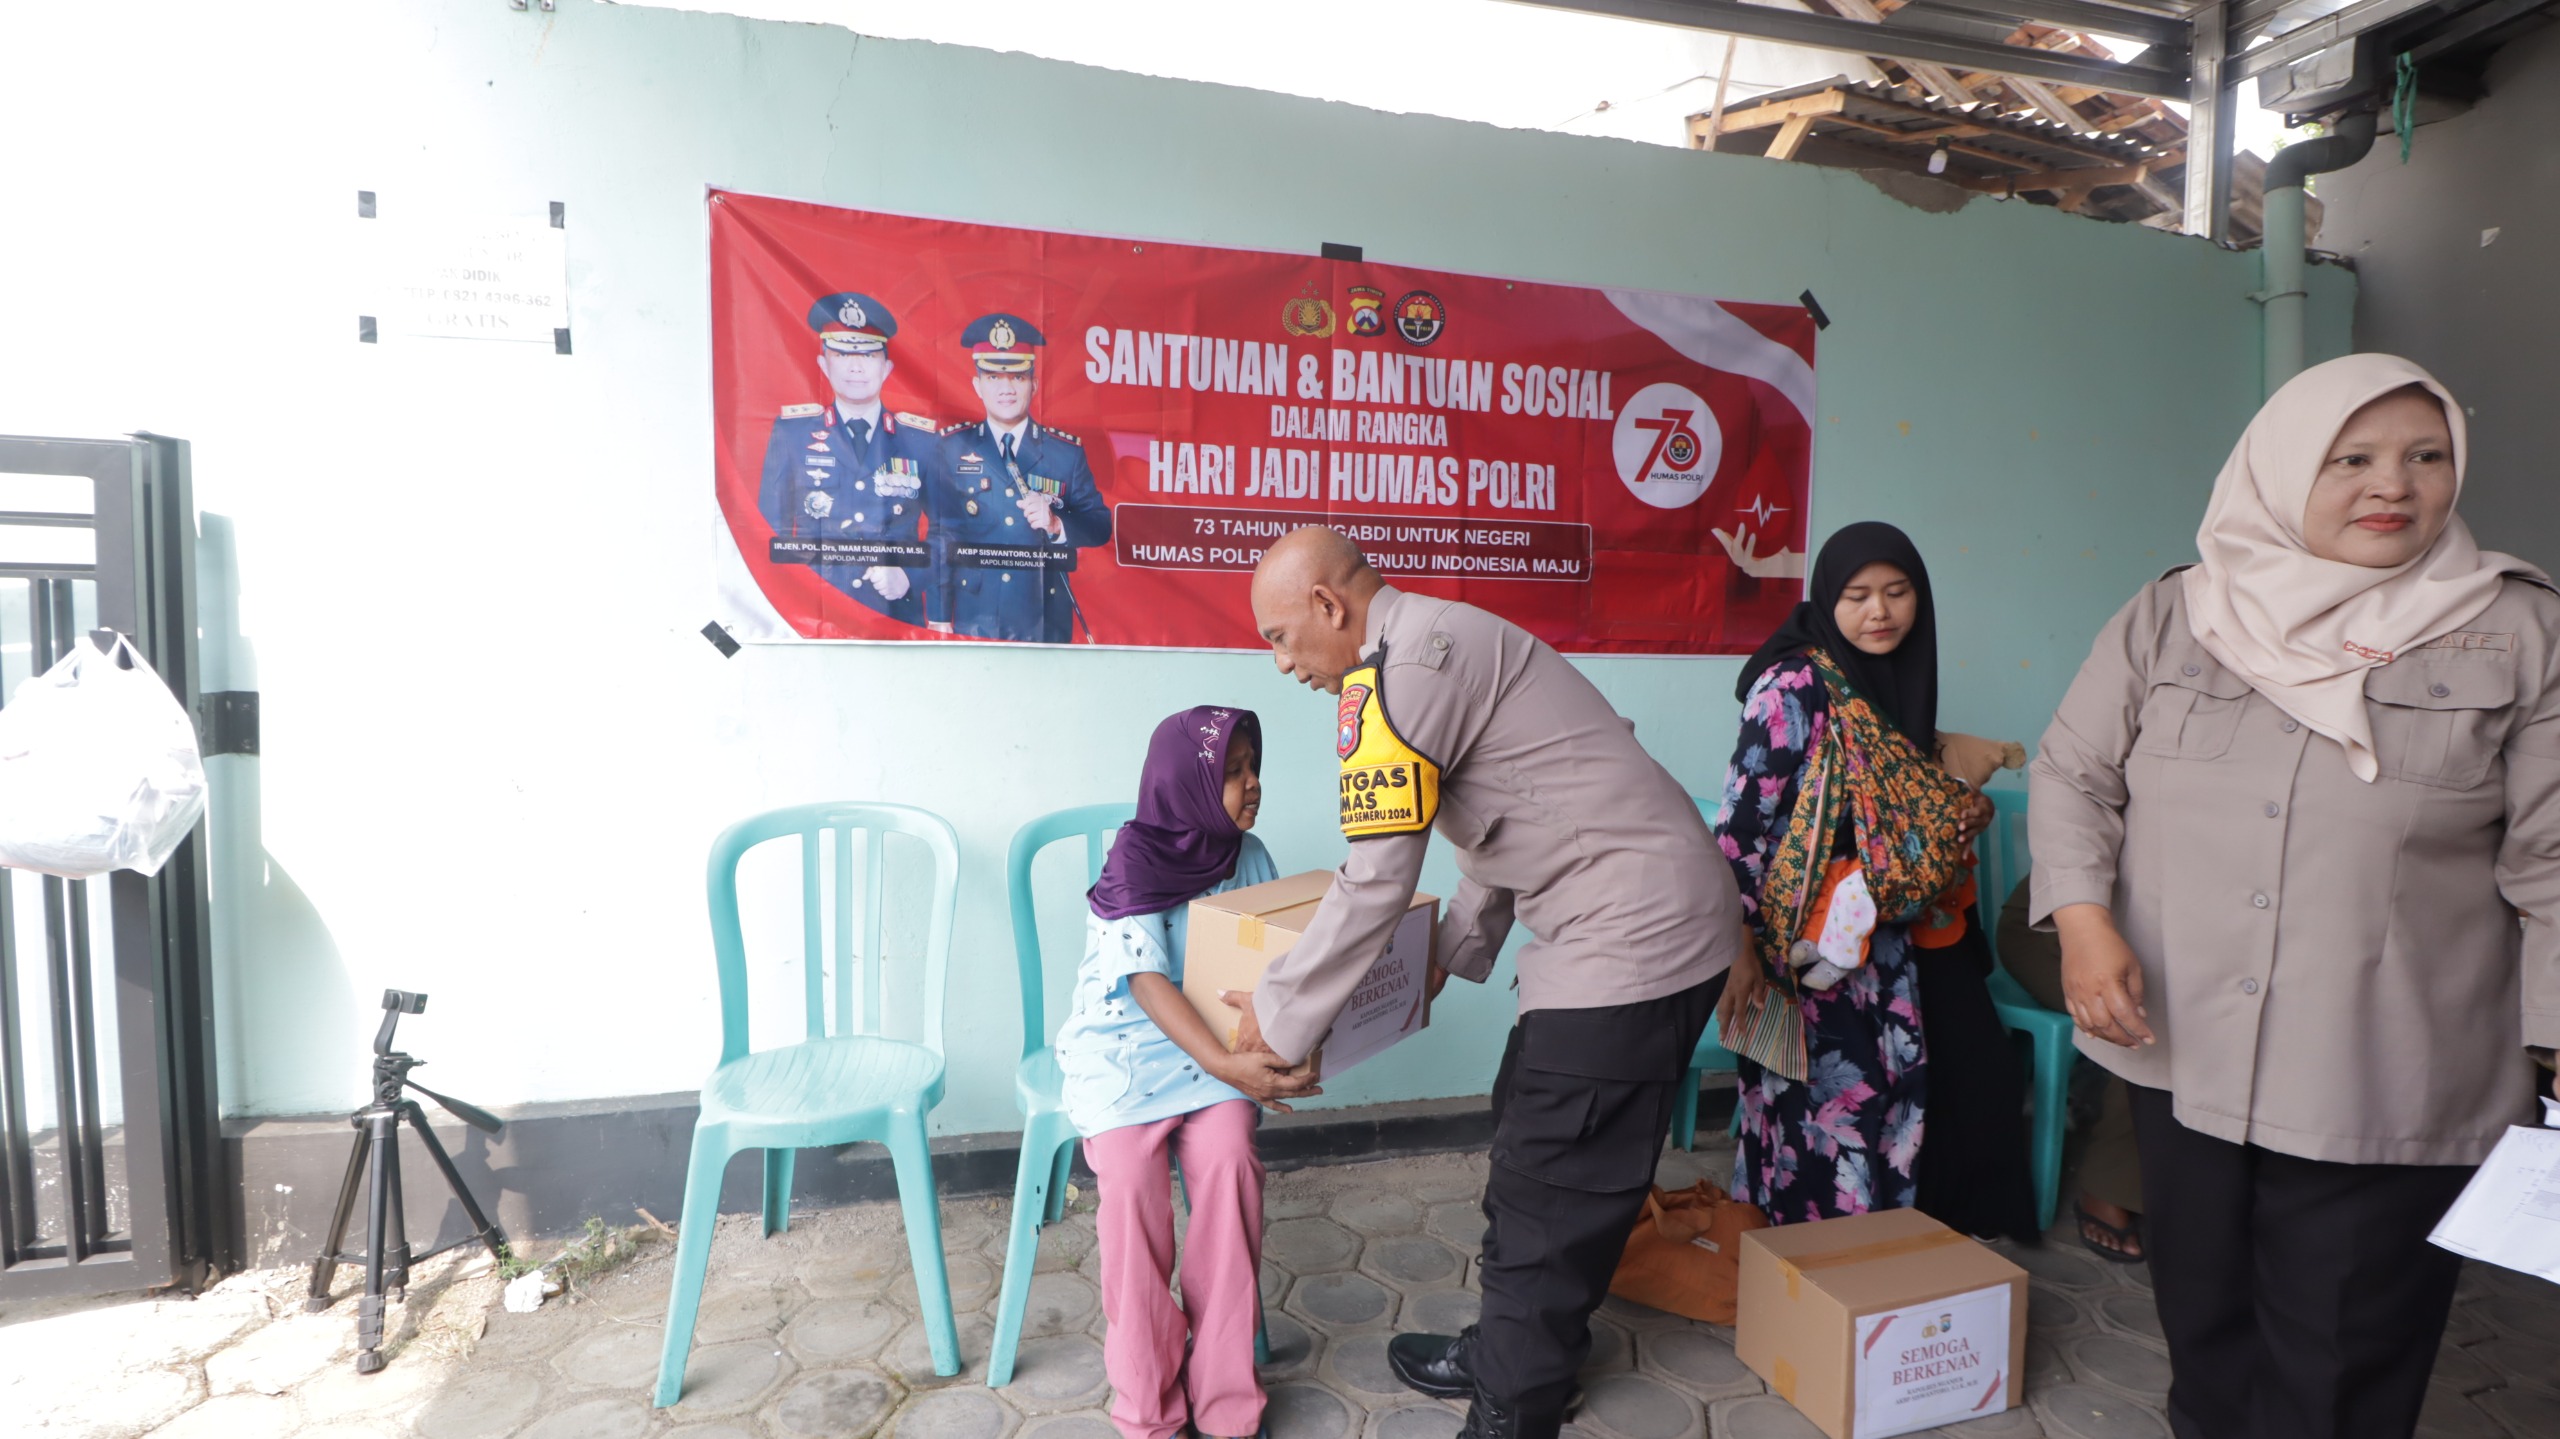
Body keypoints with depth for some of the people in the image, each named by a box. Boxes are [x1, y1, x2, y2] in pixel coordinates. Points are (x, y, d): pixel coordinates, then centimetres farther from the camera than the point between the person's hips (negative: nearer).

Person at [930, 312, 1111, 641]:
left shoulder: (1067, 452, 5)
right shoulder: (950, 448, 6)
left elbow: (1100, 527, 4)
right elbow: (939, 534, 4)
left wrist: (1057, 524, -16)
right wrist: (939, 617, 0)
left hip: (1045, 623, 0)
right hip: (973, 620, 0)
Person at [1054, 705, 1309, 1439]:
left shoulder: (1250, 858, 1)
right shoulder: (1135, 863, -14)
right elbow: (1147, 980, -23)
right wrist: (1224, 1066, -35)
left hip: (1215, 1041, 3)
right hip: (1124, 1045, -3)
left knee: (1228, 1161, -23)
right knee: (1132, 1178, -24)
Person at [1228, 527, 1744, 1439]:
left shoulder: (1399, 669, -19)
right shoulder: (1442, 640, 13)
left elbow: (1377, 880, -20)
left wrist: (1280, 1017, -9)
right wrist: (1457, 949, 25)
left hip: (1631, 937, -10)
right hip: (1649, 918, 10)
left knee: (1550, 1187, 1)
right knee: (1533, 1141, 19)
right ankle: (1511, 1352, 35)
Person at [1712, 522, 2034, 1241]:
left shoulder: (1900, 682, 10)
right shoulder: (1793, 685, -13)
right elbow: (1740, 823, -17)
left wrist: (1965, 814, 3)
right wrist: (1740, 949, -22)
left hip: (1902, 942, 8)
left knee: (1974, 1084, 5)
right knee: (1839, 1111, -3)